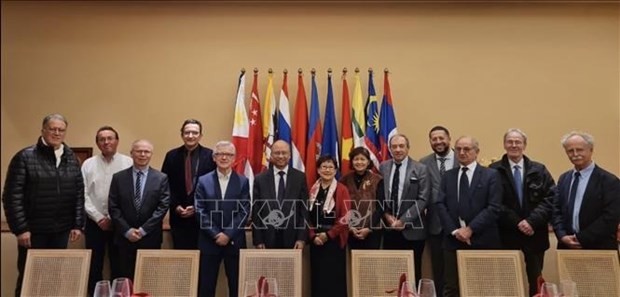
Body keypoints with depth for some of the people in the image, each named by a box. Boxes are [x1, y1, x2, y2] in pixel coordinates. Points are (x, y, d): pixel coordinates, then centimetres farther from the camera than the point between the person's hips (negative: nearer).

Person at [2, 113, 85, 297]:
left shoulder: (71, 159, 7)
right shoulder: (25, 157, -6)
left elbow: (79, 194, 7)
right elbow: (12, 196, -9)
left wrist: (78, 224, 2)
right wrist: (20, 228, -13)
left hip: (61, 230, 4)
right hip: (33, 230, -4)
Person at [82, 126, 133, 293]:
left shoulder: (128, 163, -3)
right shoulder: (88, 164, 4)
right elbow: (83, 195, 0)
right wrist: (99, 218, -7)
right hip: (94, 223, 2)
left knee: (118, 266, 7)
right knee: (94, 266, 9)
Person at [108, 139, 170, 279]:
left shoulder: (161, 178, 0)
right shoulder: (118, 177, 4)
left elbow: (163, 206, -5)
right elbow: (113, 207, 0)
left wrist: (143, 230, -11)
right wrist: (127, 231, -9)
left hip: (150, 238, -1)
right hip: (124, 237, 1)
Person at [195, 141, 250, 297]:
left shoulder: (243, 181, 4)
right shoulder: (203, 181, 5)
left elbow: (244, 211, -3)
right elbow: (200, 211, -3)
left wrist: (228, 234, -12)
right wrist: (215, 234, -12)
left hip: (235, 241, 0)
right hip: (209, 241, 0)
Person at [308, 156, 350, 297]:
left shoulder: (342, 190, -3)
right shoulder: (312, 190, 8)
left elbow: (345, 218, -9)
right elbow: (307, 216, 6)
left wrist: (328, 235, -12)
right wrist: (313, 236, -7)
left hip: (334, 240, -3)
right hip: (315, 241, 3)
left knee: (334, 277, 0)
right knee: (317, 277, 7)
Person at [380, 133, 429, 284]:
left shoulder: (420, 169, -3)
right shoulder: (383, 167, 7)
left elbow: (423, 199, -9)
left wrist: (403, 220, -14)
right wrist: (387, 216, -7)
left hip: (412, 229, -3)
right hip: (389, 229, 3)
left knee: (413, 272, 5)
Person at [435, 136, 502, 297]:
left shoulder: (491, 175, 2)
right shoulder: (448, 176, 12)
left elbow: (494, 207, -7)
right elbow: (440, 204, 4)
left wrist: (471, 229, -14)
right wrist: (454, 230, -9)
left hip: (481, 240, -2)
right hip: (453, 239, 3)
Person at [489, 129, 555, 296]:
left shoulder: (539, 170, 6)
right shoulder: (494, 171, -2)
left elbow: (551, 198, -3)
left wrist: (532, 221, -15)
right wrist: (516, 222, -15)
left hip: (534, 234, 2)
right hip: (506, 234, -2)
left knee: (536, 279, 12)